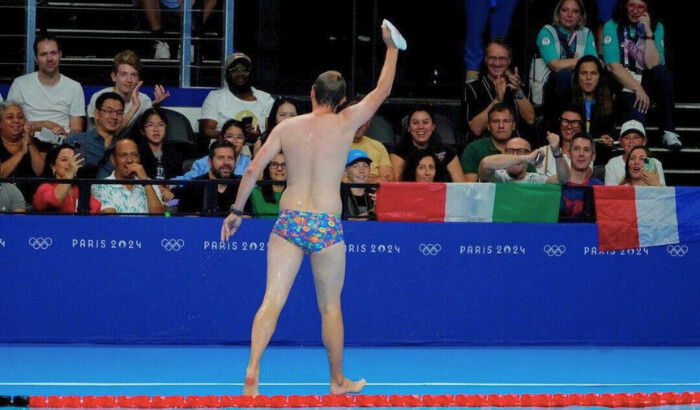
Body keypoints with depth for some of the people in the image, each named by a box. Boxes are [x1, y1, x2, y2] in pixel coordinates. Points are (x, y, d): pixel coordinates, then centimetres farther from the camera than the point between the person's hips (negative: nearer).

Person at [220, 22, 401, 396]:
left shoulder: (287, 127, 1)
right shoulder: (346, 124, -3)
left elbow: (253, 170, 0)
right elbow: (383, 89, 9)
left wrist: (236, 210, 12)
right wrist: (391, 46, 22)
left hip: (289, 222, 1)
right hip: (326, 225, -1)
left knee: (272, 300, -2)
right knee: (330, 307, 11)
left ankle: (253, 368, -21)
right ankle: (338, 381, 23)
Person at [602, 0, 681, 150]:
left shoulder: (656, 27, 1)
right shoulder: (612, 27, -5)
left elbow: (653, 65, -14)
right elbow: (614, 66, -16)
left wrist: (648, 33, -20)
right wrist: (638, 89, -25)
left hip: (647, 81, 2)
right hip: (621, 84, -2)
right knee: (636, 101, -36)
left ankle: (669, 131, -28)